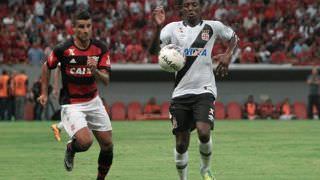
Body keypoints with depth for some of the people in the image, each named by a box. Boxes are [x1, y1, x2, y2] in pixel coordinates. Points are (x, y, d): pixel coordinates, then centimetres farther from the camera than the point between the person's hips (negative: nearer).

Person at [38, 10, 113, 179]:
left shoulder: (100, 48, -6)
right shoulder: (63, 49, -15)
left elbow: (106, 80, -10)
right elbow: (47, 66, 4)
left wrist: (95, 71, -30)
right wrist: (44, 93, 7)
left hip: (93, 101, 4)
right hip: (71, 104, -4)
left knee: (107, 144, 3)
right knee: (85, 141, -24)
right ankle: (70, 149, 12)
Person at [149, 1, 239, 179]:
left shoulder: (212, 27, 3)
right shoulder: (173, 28, 1)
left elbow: (233, 37, 22)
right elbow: (153, 50, -12)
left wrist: (228, 55, 4)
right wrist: (158, 27, -26)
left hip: (204, 91, -1)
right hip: (181, 92, 1)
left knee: (204, 132, -22)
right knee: (181, 144, 3)